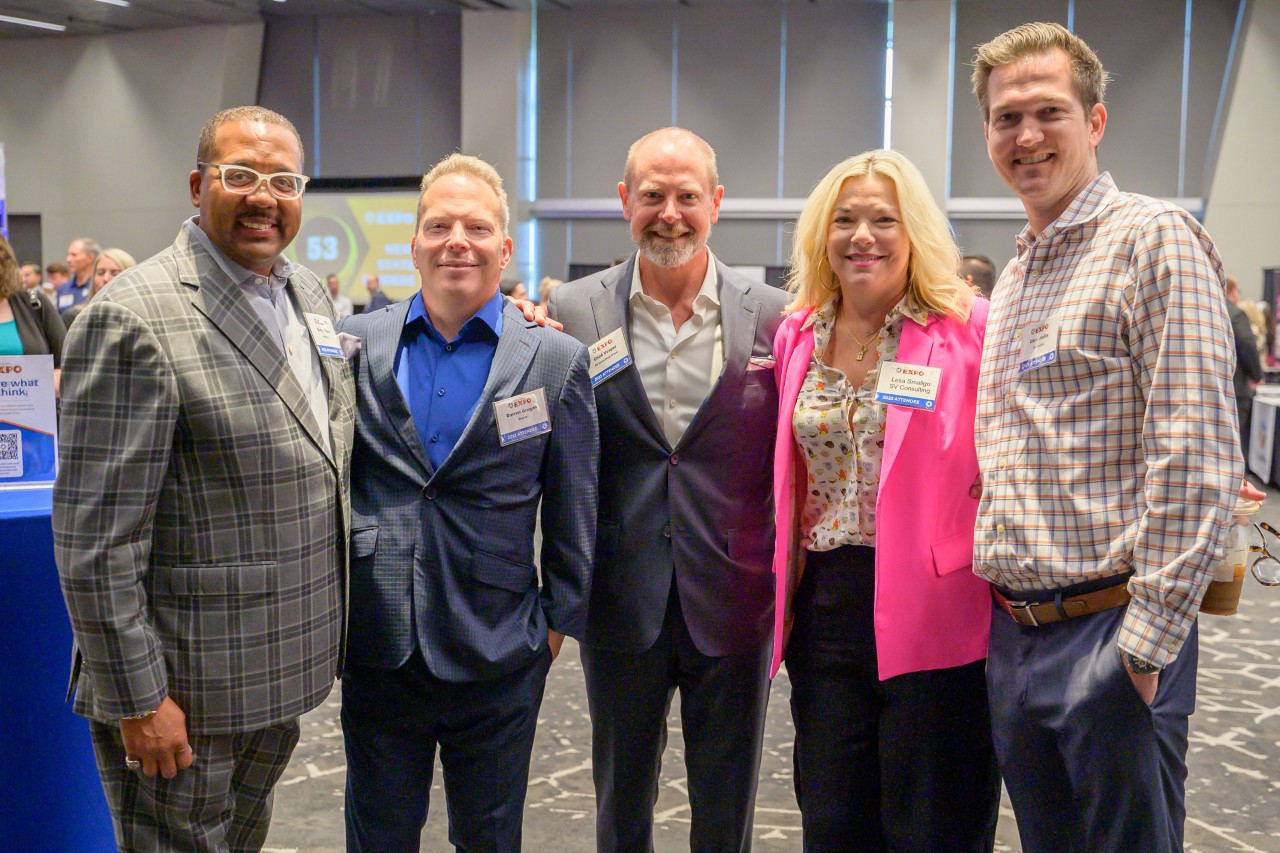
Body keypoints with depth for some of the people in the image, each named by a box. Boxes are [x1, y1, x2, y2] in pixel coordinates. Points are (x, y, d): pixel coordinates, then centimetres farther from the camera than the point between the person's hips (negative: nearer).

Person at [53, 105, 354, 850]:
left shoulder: (311, 294, 7)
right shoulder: (133, 319, -19)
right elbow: (95, 537, -19)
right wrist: (137, 699, -18)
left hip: (280, 675, 7)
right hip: (184, 696, -7)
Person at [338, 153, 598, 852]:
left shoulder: (556, 360, -3)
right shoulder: (356, 344, 1)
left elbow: (573, 510, 1)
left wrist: (559, 618, 2)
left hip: (497, 655, -1)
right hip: (377, 644, 2)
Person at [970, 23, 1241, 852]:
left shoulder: (1153, 238, -10)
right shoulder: (1013, 278, 15)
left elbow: (1197, 458, -17)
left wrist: (1149, 642, -18)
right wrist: (1005, 617, 14)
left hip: (1110, 632, -7)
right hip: (1013, 631, 7)